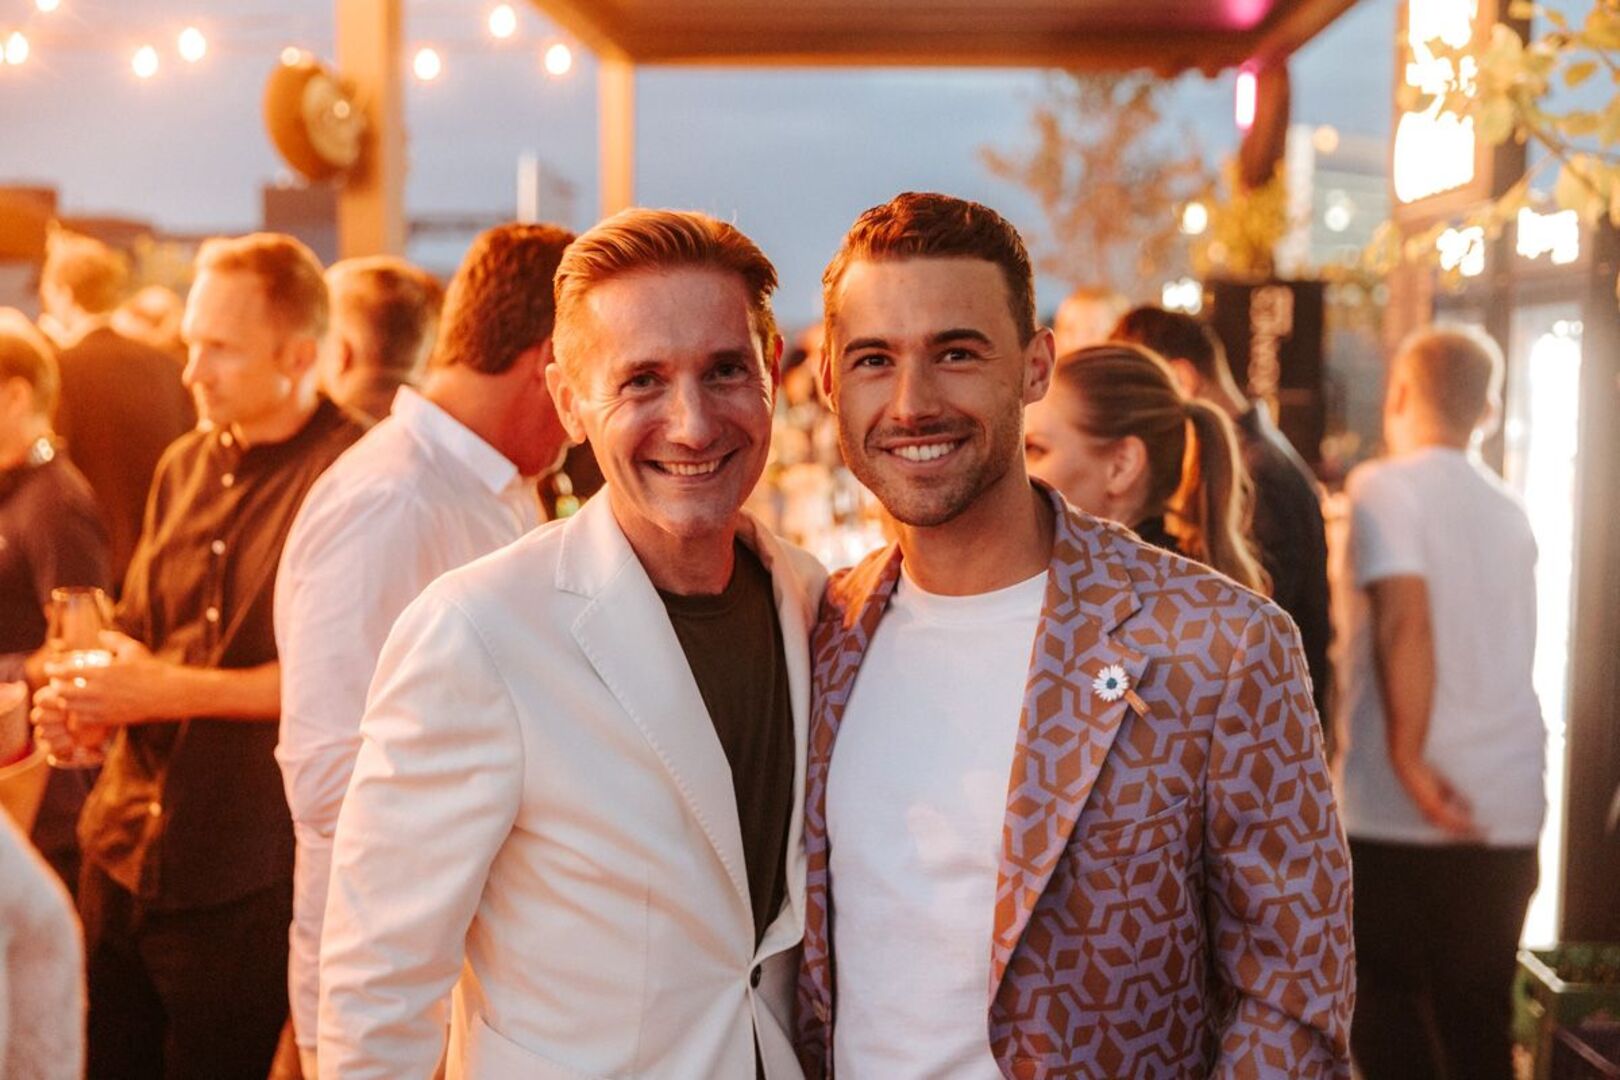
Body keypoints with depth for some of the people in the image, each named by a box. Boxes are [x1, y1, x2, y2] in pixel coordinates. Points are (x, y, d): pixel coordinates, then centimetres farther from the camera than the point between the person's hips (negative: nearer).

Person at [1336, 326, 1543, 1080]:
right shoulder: (1508, 511, 11)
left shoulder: (1385, 486, -7)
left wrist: (1408, 757, -16)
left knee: (1389, 1018, 5)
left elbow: (1406, 620, -19)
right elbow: (1503, 649, 17)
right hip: (1506, 811, 5)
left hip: (1398, 814, -5)